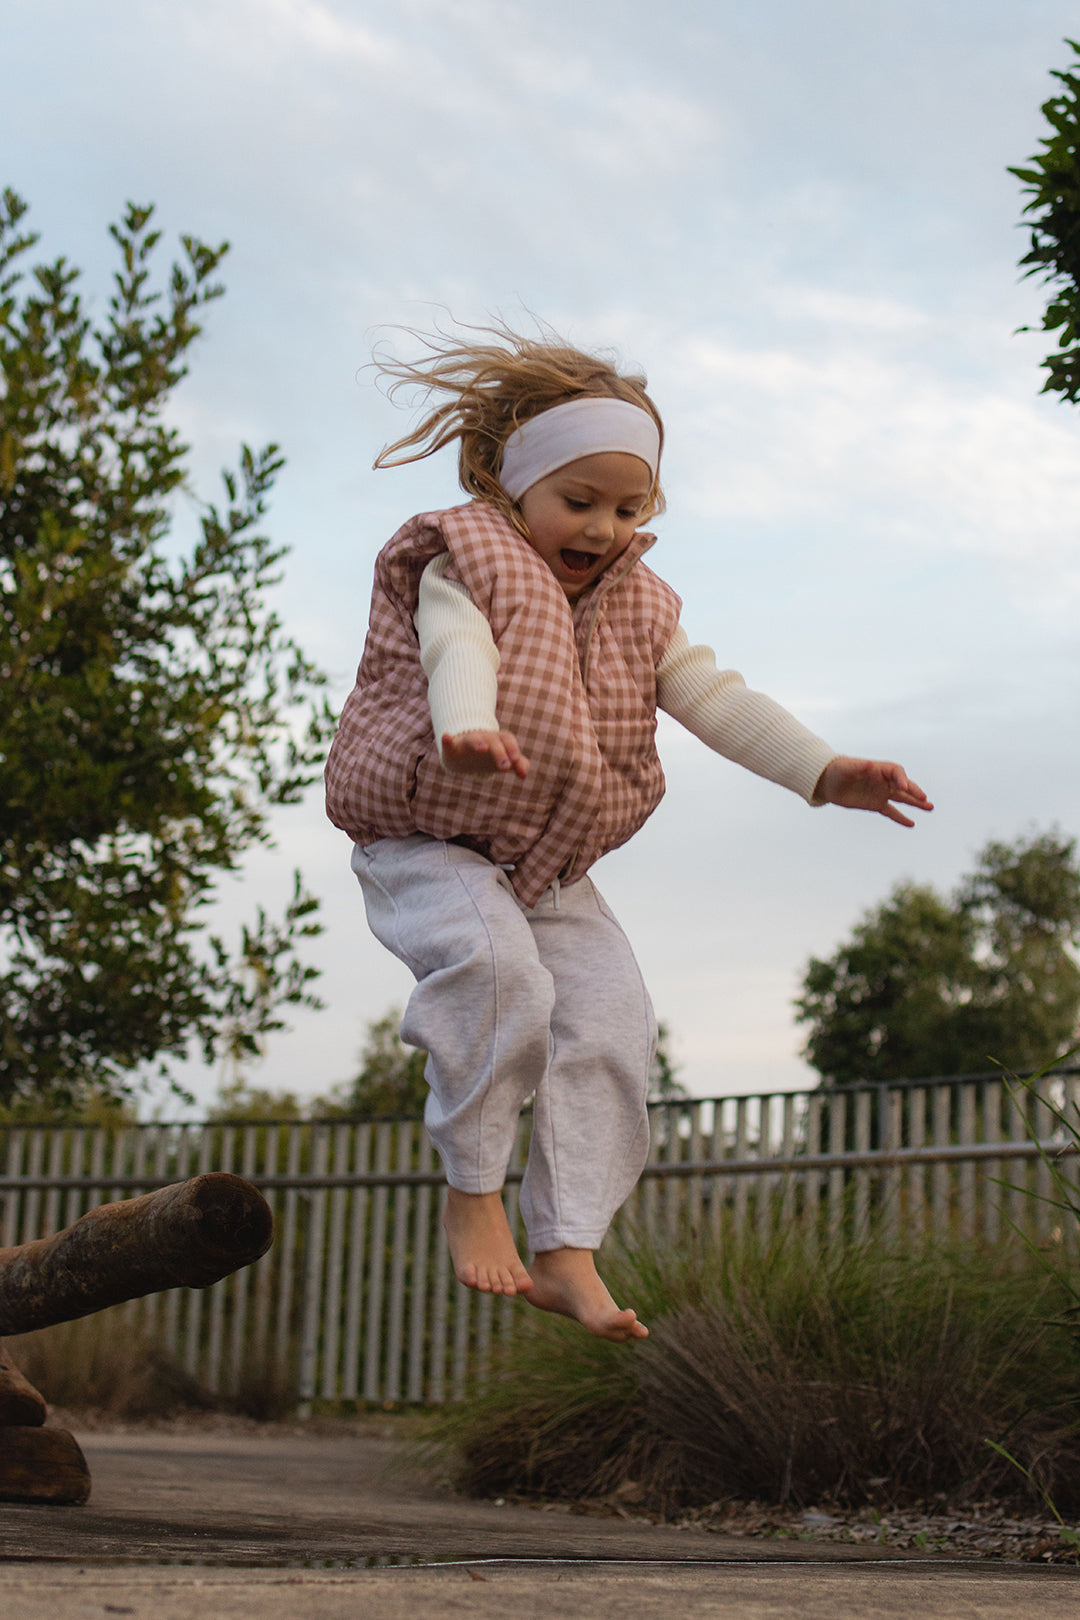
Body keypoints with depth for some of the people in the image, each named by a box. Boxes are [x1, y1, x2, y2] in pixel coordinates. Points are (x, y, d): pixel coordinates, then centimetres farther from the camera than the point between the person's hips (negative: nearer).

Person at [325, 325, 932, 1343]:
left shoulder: (634, 609, 11)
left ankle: (567, 1253, -9)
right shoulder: (463, 565, -8)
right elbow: (459, 653, -30)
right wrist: (466, 729, -53)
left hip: (550, 867, 6)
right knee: (496, 967, -33)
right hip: (430, 845, -6)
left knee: (613, 1012, -13)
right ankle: (472, 1191, -15)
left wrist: (824, 772, -9)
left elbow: (717, 700, 6)